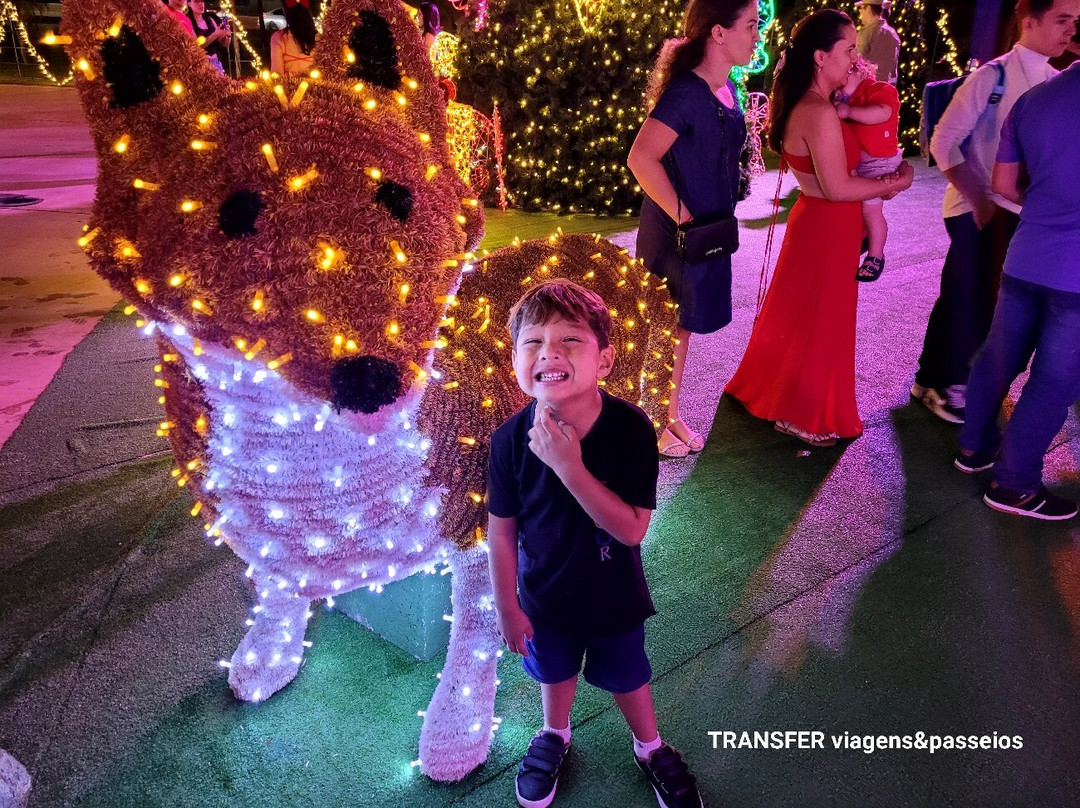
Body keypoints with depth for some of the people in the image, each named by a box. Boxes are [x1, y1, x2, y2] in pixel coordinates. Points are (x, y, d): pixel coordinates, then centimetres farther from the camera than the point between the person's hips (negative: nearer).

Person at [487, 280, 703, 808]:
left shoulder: (630, 430, -29)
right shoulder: (511, 439, -25)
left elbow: (632, 529, -30)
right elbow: (502, 530, -12)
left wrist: (569, 467, -41)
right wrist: (507, 607, -3)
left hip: (613, 596, -1)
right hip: (544, 596, 1)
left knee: (627, 677, 25)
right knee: (555, 671, 29)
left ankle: (650, 749, 55)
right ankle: (554, 736, 60)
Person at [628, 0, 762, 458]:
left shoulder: (727, 89, 7)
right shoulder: (686, 93, -20)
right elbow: (641, 158, -30)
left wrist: (718, 221, 14)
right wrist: (681, 215, -24)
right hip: (675, 234, -8)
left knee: (682, 328, 17)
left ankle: (672, 415, 32)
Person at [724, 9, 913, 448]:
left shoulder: (805, 105, 7)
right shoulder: (821, 113, -24)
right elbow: (837, 187, -24)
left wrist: (880, 181, 3)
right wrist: (893, 183, -11)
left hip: (816, 222, 10)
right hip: (826, 229, -10)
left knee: (802, 316, 21)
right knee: (819, 322, 4)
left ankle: (776, 392, 38)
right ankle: (800, 415, 19)